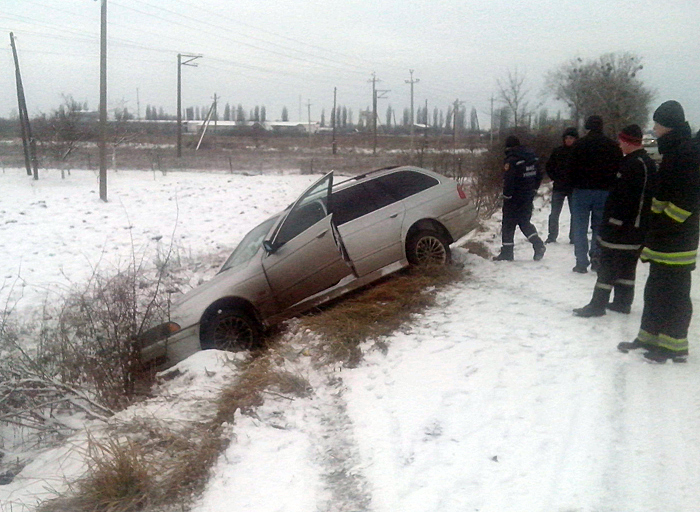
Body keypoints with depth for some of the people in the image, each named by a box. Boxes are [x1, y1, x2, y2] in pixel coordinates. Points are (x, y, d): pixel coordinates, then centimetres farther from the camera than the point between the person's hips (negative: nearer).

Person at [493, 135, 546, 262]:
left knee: (508, 224, 3)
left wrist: (506, 197, -11)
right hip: (528, 198, 7)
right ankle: (538, 244, 6)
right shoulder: (533, 157, 8)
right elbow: (539, 176, 14)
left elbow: (508, 181, -20)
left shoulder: (511, 160, -16)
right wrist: (533, 191, 19)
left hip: (514, 198, -7)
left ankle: (507, 252, 6)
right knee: (525, 222, 19)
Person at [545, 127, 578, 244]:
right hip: (558, 187, 1)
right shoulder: (557, 151, 3)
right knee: (554, 213, 3)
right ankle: (552, 237, 12)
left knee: (575, 213, 4)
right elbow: (549, 166, 10)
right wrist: (555, 179, 0)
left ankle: (573, 238, 12)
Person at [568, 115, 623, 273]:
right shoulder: (613, 146, 6)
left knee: (580, 228, 2)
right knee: (599, 227, 11)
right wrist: (610, 186, 13)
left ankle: (581, 263, 0)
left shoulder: (579, 144, -5)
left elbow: (572, 168, -6)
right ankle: (597, 259, 4)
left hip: (582, 191, -3)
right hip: (604, 192, 3)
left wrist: (575, 184, 7)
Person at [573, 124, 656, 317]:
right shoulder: (648, 162, 15)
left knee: (608, 264, -6)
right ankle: (623, 301, 23)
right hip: (637, 227, 10)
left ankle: (598, 304, -3)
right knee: (627, 264, 15)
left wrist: (612, 223, -21)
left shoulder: (633, 164, -18)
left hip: (622, 227, -10)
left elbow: (623, 197, -23)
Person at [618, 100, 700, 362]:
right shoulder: (673, 150, 16)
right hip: (663, 239, 10)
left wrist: (665, 225, -19)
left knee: (674, 292, -2)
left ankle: (675, 346, 8)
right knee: (655, 289, 14)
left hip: (677, 240, -10)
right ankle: (649, 338, 23)